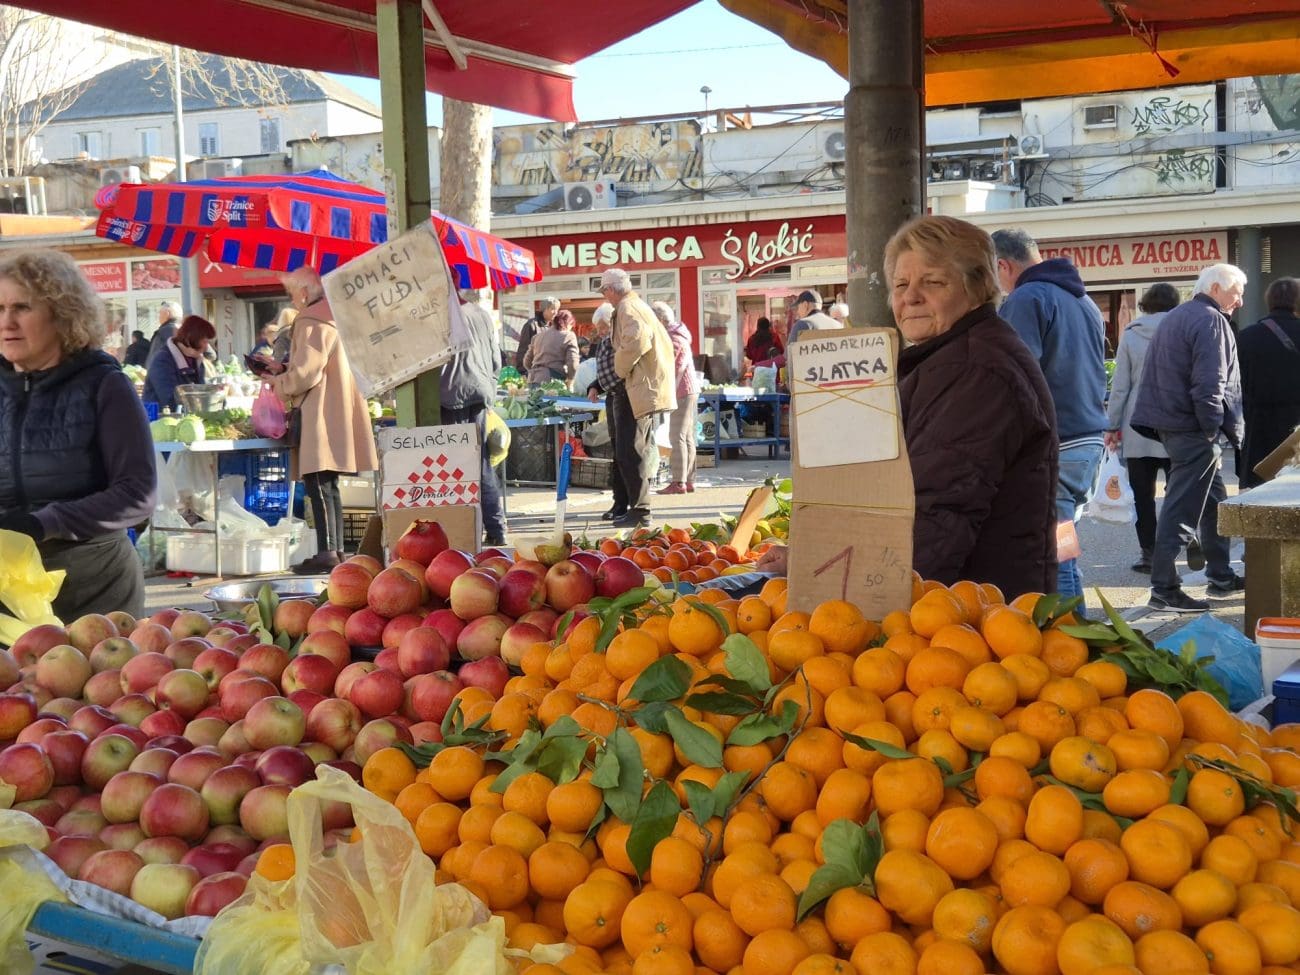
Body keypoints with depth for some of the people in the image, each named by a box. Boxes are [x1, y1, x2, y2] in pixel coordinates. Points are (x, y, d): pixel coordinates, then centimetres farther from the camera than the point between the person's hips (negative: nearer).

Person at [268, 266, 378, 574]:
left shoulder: (311, 323, -11)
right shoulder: (331, 318, 19)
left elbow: (305, 373, -16)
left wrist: (278, 383, 1)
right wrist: (283, 369, 19)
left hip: (320, 416, -10)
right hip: (336, 414, 10)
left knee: (319, 484, -10)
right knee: (328, 486, 12)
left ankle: (327, 552, -13)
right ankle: (336, 550, 15)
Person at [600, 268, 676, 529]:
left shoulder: (627, 308, -10)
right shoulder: (639, 305, 20)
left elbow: (637, 339, -29)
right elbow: (664, 342, 24)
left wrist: (621, 369, -14)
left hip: (640, 389, -11)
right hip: (649, 387, 11)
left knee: (629, 451, -9)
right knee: (639, 449, 15)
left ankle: (639, 510, -8)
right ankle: (639, 506, 20)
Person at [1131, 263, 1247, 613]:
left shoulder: (1177, 317, 18)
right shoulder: (1210, 321, -13)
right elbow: (1209, 383, -22)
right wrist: (1213, 427, -15)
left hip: (1170, 423, 10)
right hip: (1193, 429, -10)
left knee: (1213, 500, 19)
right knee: (1182, 507, -8)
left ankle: (1220, 576, 27)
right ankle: (1164, 589, -7)